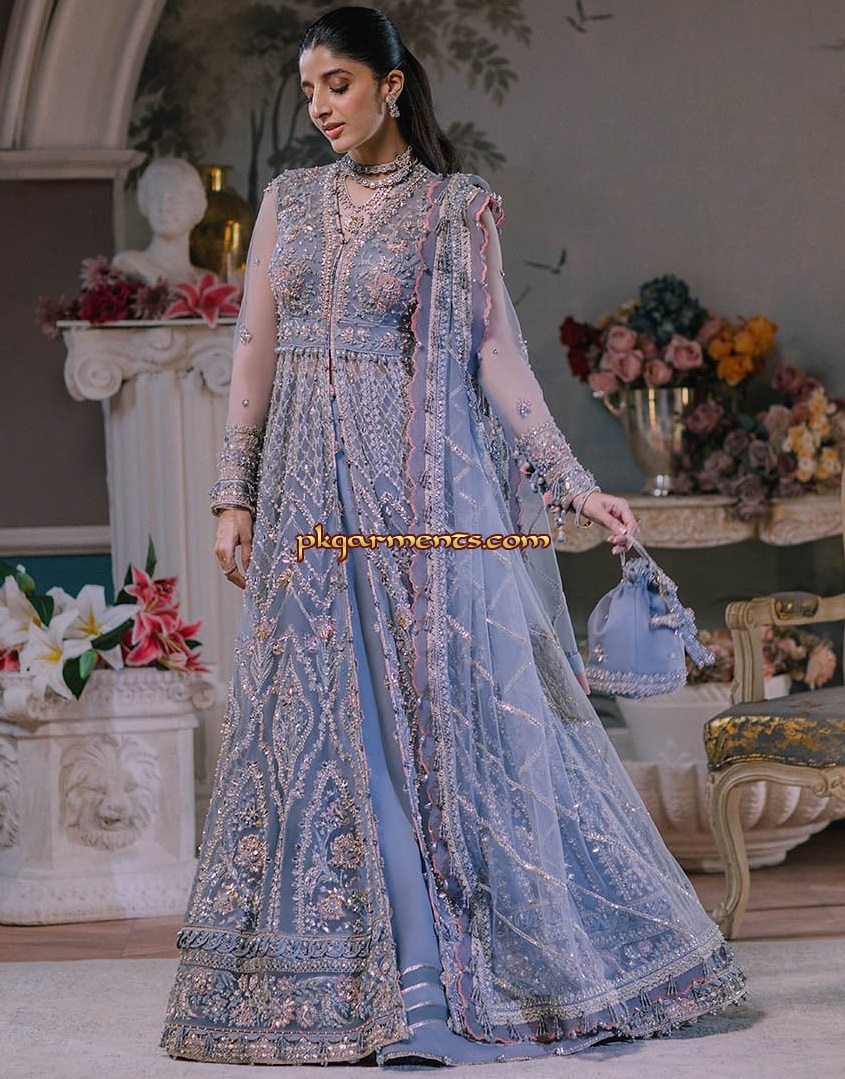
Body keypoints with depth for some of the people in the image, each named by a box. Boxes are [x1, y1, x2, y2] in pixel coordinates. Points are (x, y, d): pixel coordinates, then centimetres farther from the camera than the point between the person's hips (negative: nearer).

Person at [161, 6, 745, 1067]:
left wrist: (572, 482, -6)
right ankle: (346, 973, 8)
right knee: (320, 722, 1)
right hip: (310, 493, 3)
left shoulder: (457, 208, 1)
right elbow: (254, 352, 11)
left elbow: (496, 354, 1)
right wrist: (234, 493, 5)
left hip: (425, 490, -3)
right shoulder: (288, 200, 11)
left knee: (448, 710, -3)